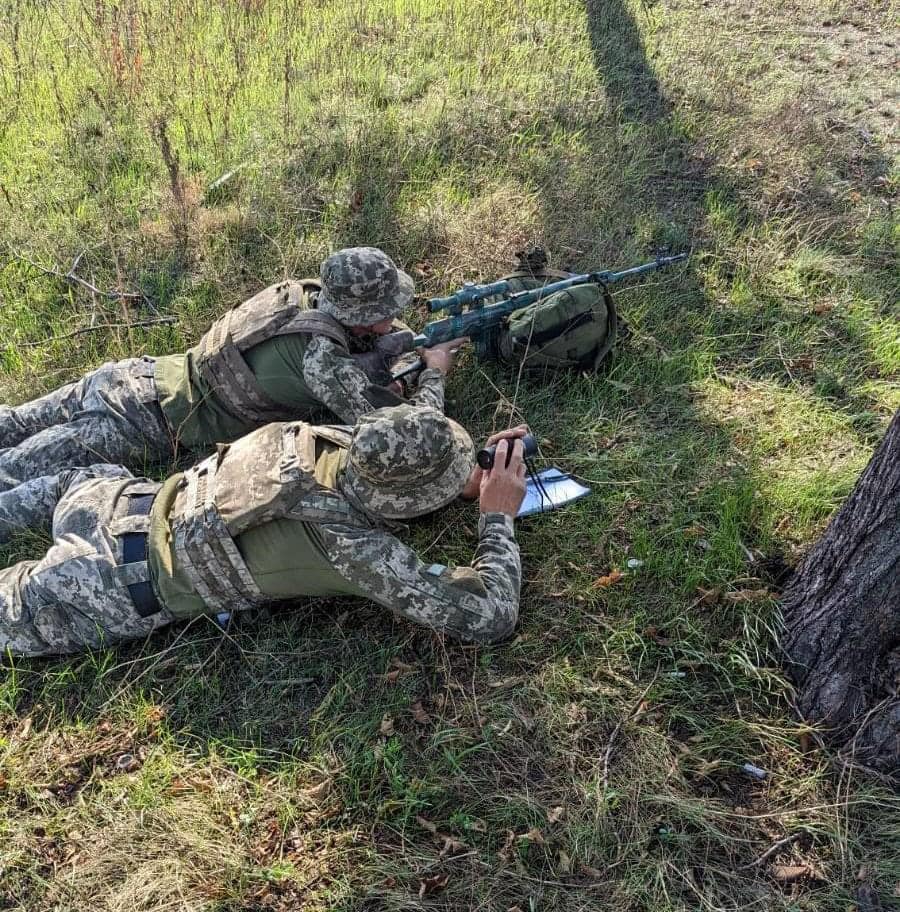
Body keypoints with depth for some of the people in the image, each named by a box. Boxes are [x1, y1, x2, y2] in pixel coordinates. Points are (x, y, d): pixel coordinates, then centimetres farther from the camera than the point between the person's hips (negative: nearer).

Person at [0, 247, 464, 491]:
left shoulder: (303, 292, -4)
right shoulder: (322, 358, -28)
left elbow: (368, 340, 16)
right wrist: (434, 372, -9)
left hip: (135, 375, 7)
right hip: (143, 425, -7)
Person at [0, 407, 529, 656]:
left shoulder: (331, 439, -12)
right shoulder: (353, 547, -31)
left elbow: (396, 467, 14)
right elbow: (489, 618, -29)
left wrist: (469, 479, 0)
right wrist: (500, 517, -17)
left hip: (134, 506, 6)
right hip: (123, 591, -6)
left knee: (72, 484, 36)